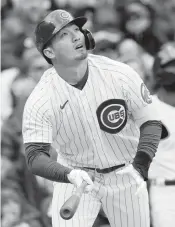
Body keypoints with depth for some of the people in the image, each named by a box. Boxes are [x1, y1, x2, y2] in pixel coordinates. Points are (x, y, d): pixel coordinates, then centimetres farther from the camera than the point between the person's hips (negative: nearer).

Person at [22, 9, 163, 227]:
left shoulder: (120, 74, -17)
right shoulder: (39, 101, -19)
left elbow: (150, 123, -10)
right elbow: (35, 155, -23)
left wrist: (140, 166, -26)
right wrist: (69, 175, -42)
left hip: (125, 176, 1)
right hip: (75, 176, -1)